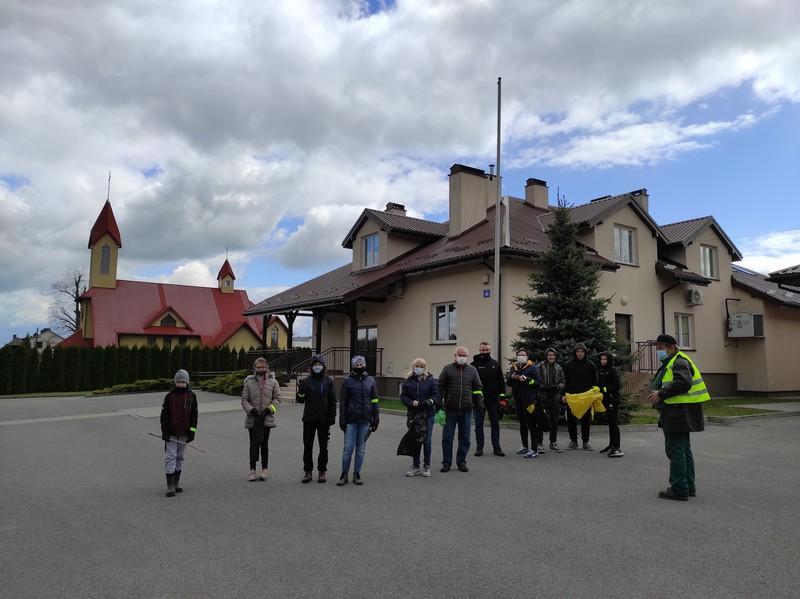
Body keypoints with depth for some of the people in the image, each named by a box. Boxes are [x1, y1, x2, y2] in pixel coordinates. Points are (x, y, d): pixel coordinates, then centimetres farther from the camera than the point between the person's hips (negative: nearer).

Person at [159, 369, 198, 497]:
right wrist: (164, 431, -7)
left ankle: (177, 483, 23)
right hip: (171, 433, -2)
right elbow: (164, 415, -1)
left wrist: (192, 431, 0)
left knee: (180, 458, 12)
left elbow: (194, 414, 6)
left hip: (184, 433, 2)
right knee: (170, 458, -5)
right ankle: (170, 487, -2)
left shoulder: (191, 396, 3)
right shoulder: (169, 396, -2)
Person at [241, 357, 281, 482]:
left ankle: (264, 470, 17)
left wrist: (270, 408, -11)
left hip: (267, 418, 0)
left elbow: (277, 398, 4)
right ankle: (252, 470, 12)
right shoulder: (249, 382, 1)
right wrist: (251, 409, -13)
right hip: (252, 418, 0)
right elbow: (244, 400, 2)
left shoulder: (272, 382, 2)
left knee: (264, 444, 8)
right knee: (254, 444, 3)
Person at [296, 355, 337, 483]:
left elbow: (332, 400, 1)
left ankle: (322, 471, 18)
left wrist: (332, 417, -6)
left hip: (324, 419, -1)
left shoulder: (329, 381, 0)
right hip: (309, 419, 1)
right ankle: (307, 471, 17)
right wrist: (301, 392, -18)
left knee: (323, 447, 8)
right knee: (307, 446, 6)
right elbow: (300, 400, 3)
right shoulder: (306, 381, 3)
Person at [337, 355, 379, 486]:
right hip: (351, 421, -2)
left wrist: (376, 419, 6)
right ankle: (344, 475, 12)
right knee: (348, 448, -1)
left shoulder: (371, 381, 7)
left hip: (365, 421, 2)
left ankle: (357, 475, 17)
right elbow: (343, 402, 3)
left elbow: (374, 401, 10)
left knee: (361, 449, 7)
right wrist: (342, 420, -1)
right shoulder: (348, 381, 1)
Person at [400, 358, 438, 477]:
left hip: (428, 414, -1)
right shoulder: (408, 381, 4)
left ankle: (426, 467, 16)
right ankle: (415, 467, 18)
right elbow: (403, 396, 4)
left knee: (427, 440, 3)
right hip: (413, 414, 2)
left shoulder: (431, 380, 0)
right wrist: (411, 402, -13)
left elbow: (436, 395, -2)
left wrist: (430, 401, -20)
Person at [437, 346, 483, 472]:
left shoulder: (472, 370, 9)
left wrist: (478, 404, 7)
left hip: (466, 410, 2)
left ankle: (461, 461, 22)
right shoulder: (447, 369, 2)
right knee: (447, 437, 3)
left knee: (464, 437, 9)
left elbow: (477, 388, 13)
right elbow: (440, 387, 3)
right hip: (450, 410, -2)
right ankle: (446, 462, 14)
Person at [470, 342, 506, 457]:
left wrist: (502, 395, 2)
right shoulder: (474, 364, -2)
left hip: (493, 399, 2)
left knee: (495, 423, 7)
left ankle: (496, 447, 14)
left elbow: (501, 381, 10)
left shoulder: (495, 364, 7)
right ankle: (479, 447, 13)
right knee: (479, 424, 4)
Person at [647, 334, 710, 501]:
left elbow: (683, 383, -30)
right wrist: (659, 395, 8)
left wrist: (661, 394, -26)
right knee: (683, 450, 16)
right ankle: (689, 487, 25)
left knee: (675, 450, -7)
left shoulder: (679, 362, -14)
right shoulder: (670, 363, 19)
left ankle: (679, 490, -2)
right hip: (678, 414, 11)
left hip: (680, 413, -11)